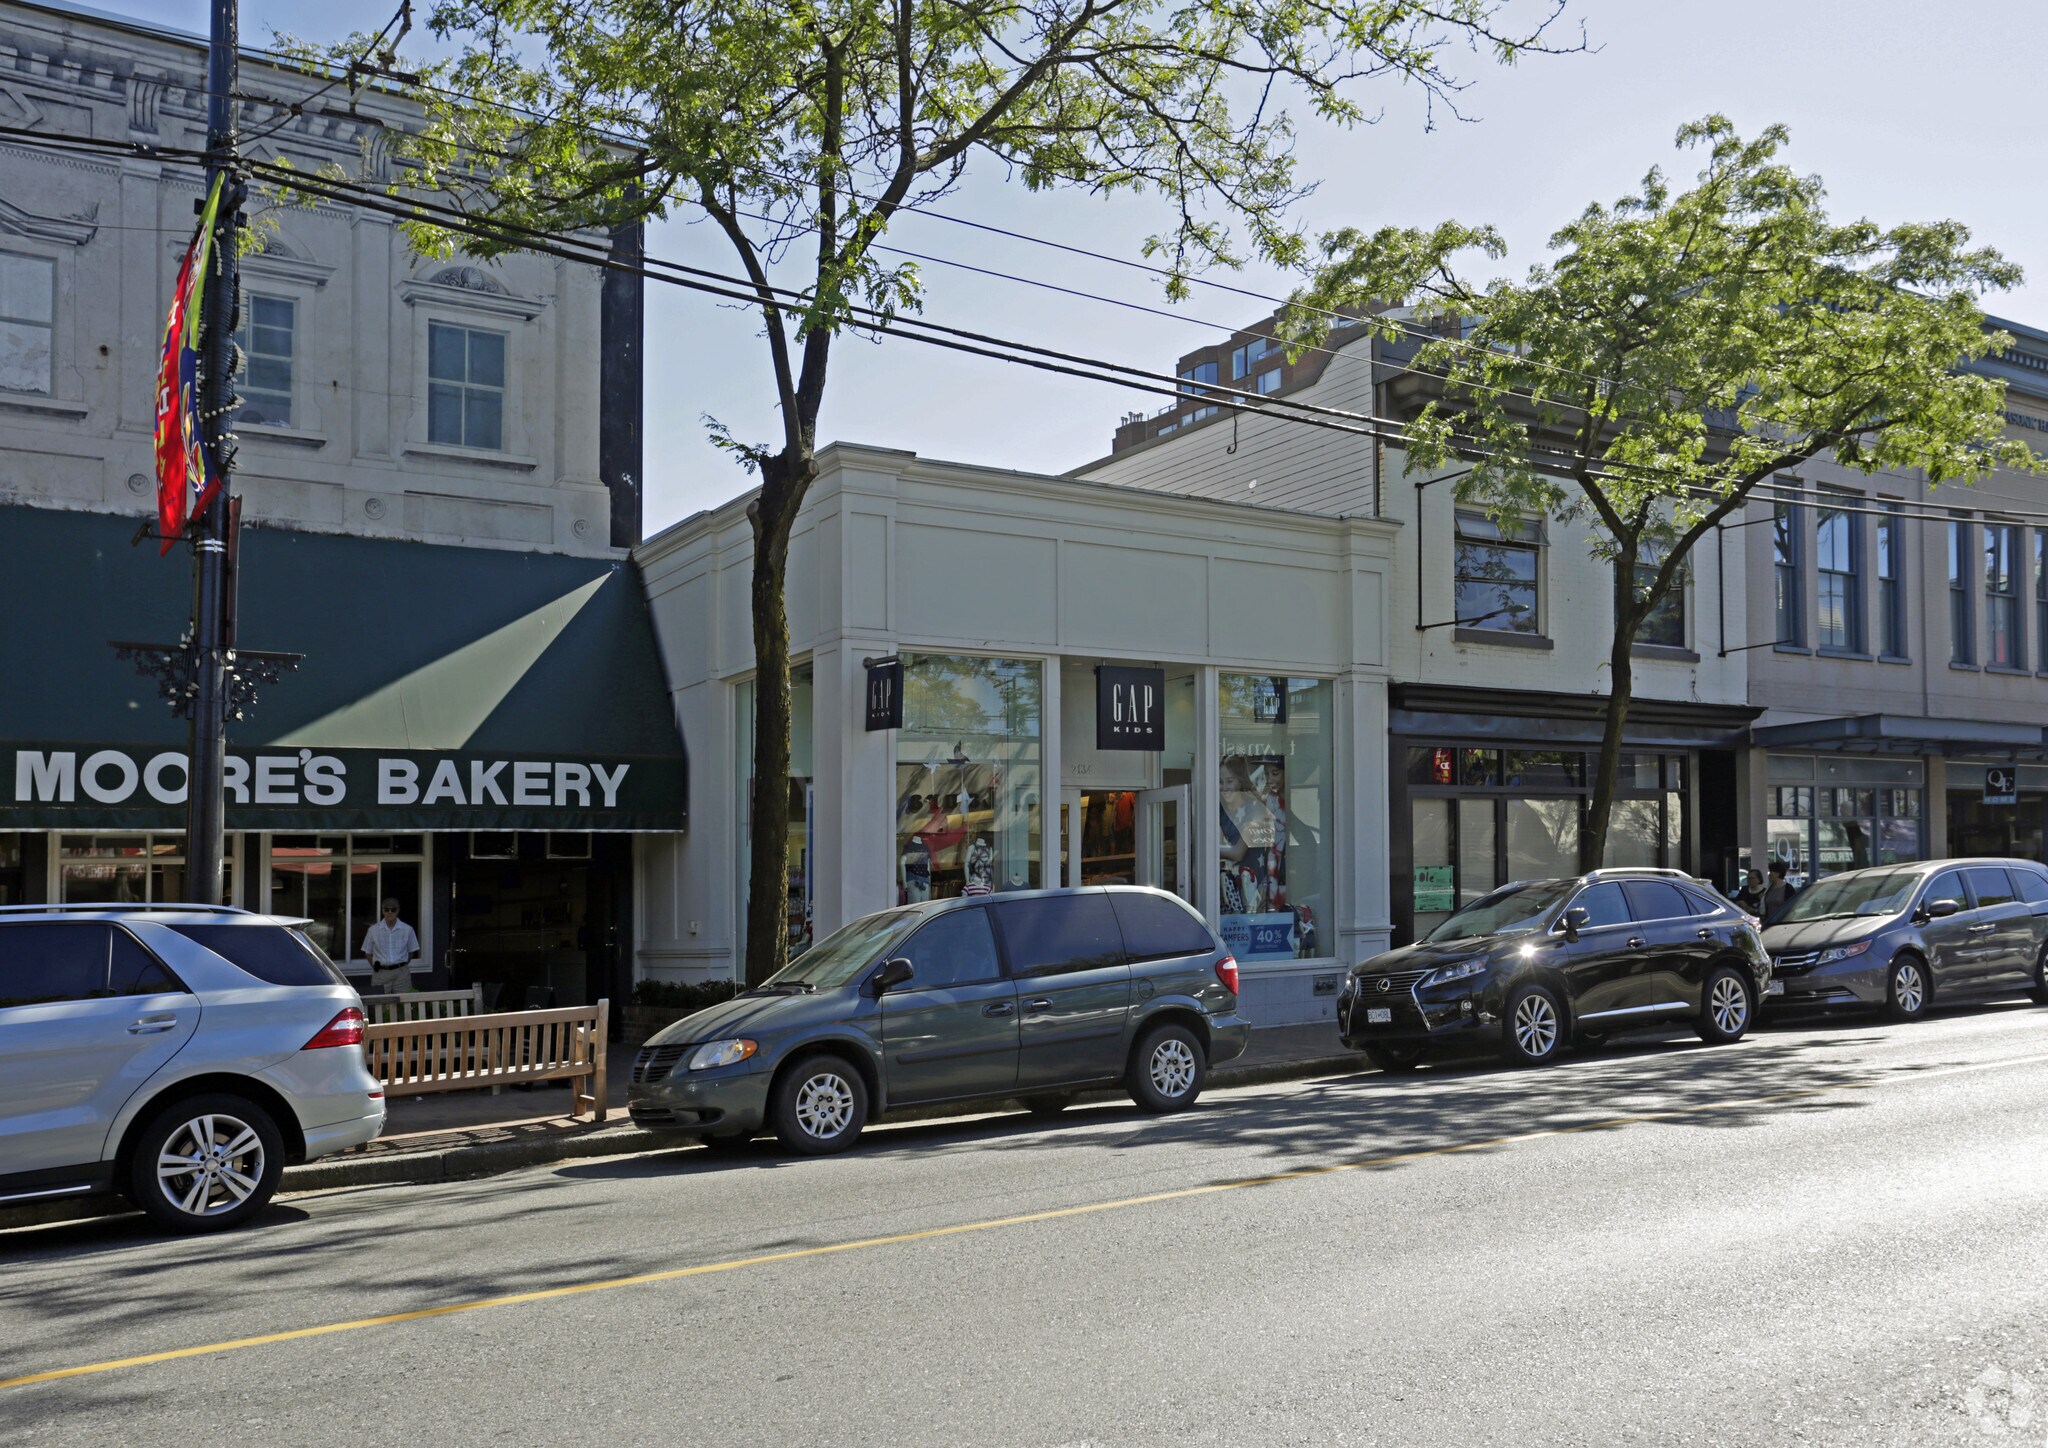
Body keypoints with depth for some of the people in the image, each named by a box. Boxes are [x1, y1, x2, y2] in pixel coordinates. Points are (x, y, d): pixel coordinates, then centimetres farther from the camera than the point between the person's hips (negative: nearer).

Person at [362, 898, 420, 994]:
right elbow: (368, 953, 11)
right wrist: (376, 967, 3)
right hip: (381, 973, 0)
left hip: (401, 973, 0)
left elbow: (411, 951, 12)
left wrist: (402, 965, 4)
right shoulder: (373, 930, 4)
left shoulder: (407, 930, 3)